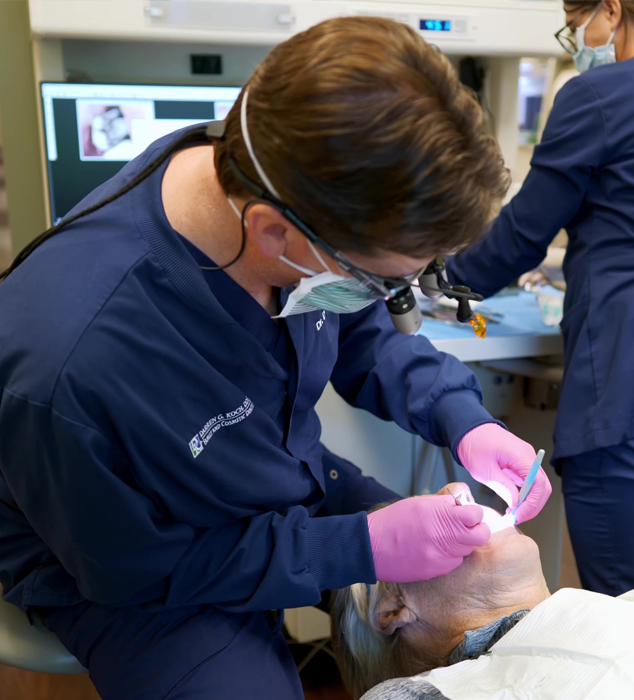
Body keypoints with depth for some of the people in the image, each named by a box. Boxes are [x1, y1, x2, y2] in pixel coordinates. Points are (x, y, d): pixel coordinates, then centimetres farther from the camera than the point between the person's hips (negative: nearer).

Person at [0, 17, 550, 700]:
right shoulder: (72, 372, -41)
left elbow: (364, 334, -2)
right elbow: (140, 565, -24)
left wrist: (463, 418, -18)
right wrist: (365, 548, -26)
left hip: (290, 480, 5)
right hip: (144, 574, -4)